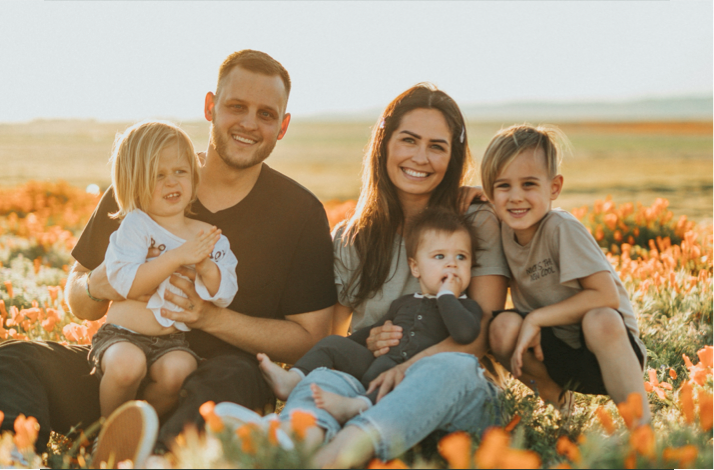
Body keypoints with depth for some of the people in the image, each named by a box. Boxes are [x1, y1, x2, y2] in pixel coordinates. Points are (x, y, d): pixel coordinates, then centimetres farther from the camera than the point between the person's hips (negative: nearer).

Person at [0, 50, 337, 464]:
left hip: (218, 372, -2)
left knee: (235, 378, -38)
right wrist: (96, 285, -12)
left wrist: (213, 318, -15)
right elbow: (79, 305, 14)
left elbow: (311, 340, -2)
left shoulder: (301, 213, 1)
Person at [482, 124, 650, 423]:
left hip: (606, 345, -5)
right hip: (554, 351, 5)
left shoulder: (561, 228, -20)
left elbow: (607, 296, -24)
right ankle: (554, 397, 4)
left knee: (600, 320, -37)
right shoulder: (503, 230, -3)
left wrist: (536, 318, -22)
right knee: (503, 326, -23)